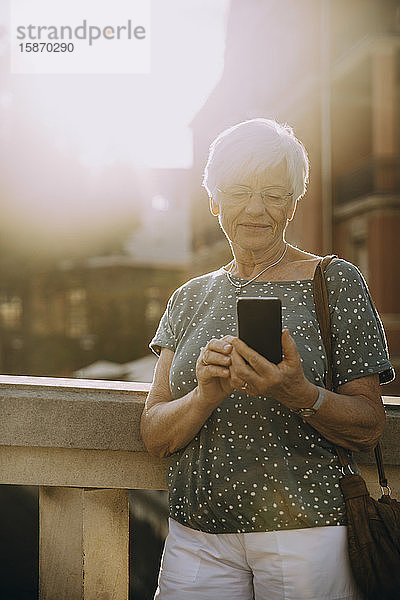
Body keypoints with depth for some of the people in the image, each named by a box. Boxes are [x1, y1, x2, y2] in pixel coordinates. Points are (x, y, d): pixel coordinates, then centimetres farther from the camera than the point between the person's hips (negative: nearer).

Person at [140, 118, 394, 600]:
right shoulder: (191, 298, 8)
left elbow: (369, 429, -5)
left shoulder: (335, 282, -1)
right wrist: (206, 395, -18)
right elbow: (155, 437, 2)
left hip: (305, 532, -2)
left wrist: (299, 394, -23)